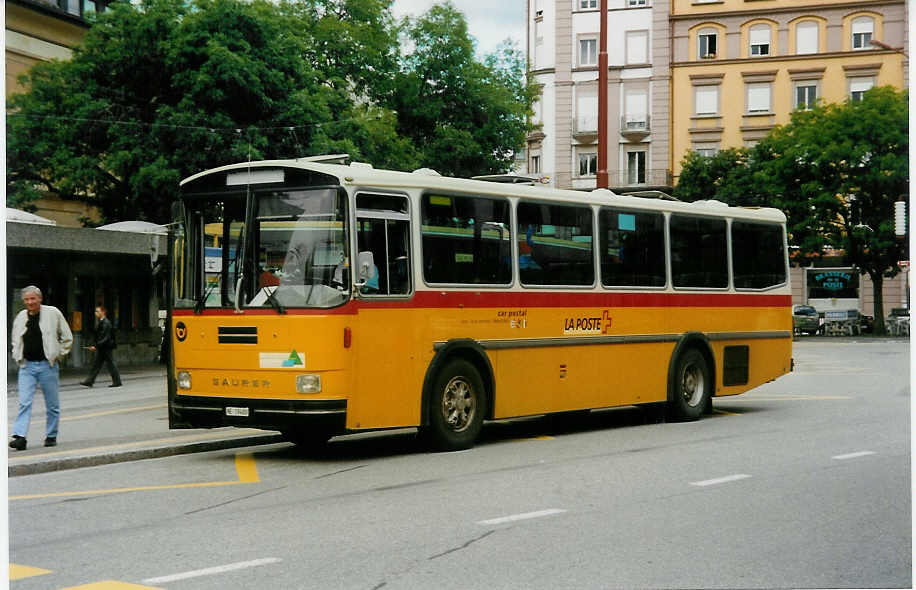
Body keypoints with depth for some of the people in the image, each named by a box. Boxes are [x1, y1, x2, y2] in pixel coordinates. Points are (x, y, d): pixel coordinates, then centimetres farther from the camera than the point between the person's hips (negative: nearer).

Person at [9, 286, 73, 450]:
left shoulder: (53, 313, -3)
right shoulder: (20, 317, 7)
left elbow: (67, 338, 5)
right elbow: (15, 340, 24)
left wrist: (58, 354, 1)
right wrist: (17, 357, 11)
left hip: (48, 365, -2)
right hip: (27, 366, 2)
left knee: (52, 404, 6)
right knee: (24, 402, -9)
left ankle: (51, 436, 18)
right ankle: (20, 437, -13)